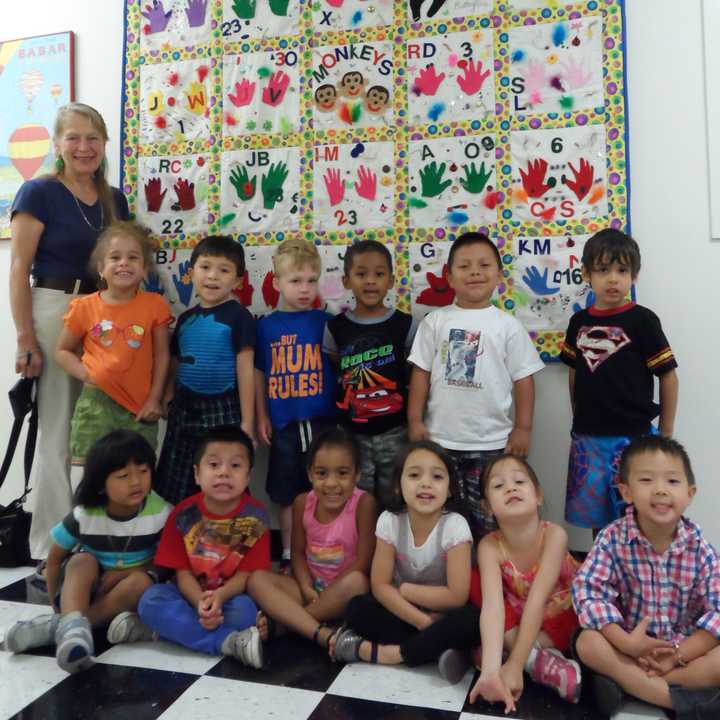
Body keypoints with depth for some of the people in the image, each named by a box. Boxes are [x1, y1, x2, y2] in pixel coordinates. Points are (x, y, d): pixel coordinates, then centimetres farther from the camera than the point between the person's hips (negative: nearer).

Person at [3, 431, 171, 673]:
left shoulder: (160, 514, -20)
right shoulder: (84, 516, -17)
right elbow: (55, 558, -3)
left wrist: (119, 574, -20)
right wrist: (57, 603, -3)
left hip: (124, 589, 0)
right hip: (84, 588, 1)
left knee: (141, 581, -33)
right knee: (83, 561, -29)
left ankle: (58, 626, -31)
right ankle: (73, 627, -50)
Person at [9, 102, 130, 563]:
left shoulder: (114, 199, 14)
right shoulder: (38, 192, -3)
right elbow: (19, 269, -8)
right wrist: (25, 339, -13)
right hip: (54, 314, -5)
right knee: (58, 435, -1)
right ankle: (52, 550, 13)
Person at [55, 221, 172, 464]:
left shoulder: (155, 305, -2)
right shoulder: (85, 307, -1)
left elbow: (162, 355, 1)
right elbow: (62, 351, 9)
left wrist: (154, 399, -2)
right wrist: (85, 374, -8)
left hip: (140, 407, 0)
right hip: (96, 403, 0)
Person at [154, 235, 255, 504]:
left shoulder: (238, 317, -8)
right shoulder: (186, 318, 9)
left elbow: (245, 370, -10)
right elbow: (176, 366, 16)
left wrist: (247, 421, -11)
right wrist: (167, 402, 12)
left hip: (223, 411, -6)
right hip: (184, 410, 6)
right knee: (173, 489, 13)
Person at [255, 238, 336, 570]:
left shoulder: (325, 322, -1)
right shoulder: (266, 326, 1)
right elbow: (259, 373, 7)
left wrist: (340, 414, -6)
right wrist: (261, 417, 5)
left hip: (321, 422, -1)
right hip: (284, 425, 1)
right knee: (287, 495, 13)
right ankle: (290, 555, 29)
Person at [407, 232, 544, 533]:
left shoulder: (508, 326, 0)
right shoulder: (435, 322, 2)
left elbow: (523, 379, 1)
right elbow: (421, 372, 3)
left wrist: (523, 428, -3)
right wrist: (415, 420, -1)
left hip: (492, 443, -1)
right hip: (441, 439, 1)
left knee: (489, 520, 9)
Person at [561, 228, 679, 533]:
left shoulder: (642, 320, -7)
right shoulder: (579, 321, 5)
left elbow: (668, 376, -4)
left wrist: (665, 434, -2)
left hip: (632, 437, -4)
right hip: (588, 437, 4)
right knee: (595, 514, 14)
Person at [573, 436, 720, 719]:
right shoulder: (613, 538, -15)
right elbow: (587, 590, -21)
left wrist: (679, 654, -22)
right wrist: (626, 642, -30)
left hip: (686, 645, 1)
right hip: (629, 641, 0)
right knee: (588, 643, -29)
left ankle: (626, 682, -23)